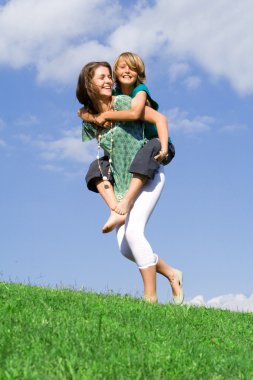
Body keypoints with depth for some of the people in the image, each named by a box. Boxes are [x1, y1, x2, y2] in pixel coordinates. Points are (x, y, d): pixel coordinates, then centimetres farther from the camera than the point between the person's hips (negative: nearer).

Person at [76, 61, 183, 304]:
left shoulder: (123, 103, -9)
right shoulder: (89, 119, 6)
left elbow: (159, 118, -7)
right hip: (122, 183, 6)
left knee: (133, 231, -20)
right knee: (124, 247, 0)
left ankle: (151, 297, -9)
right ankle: (171, 274, 20)